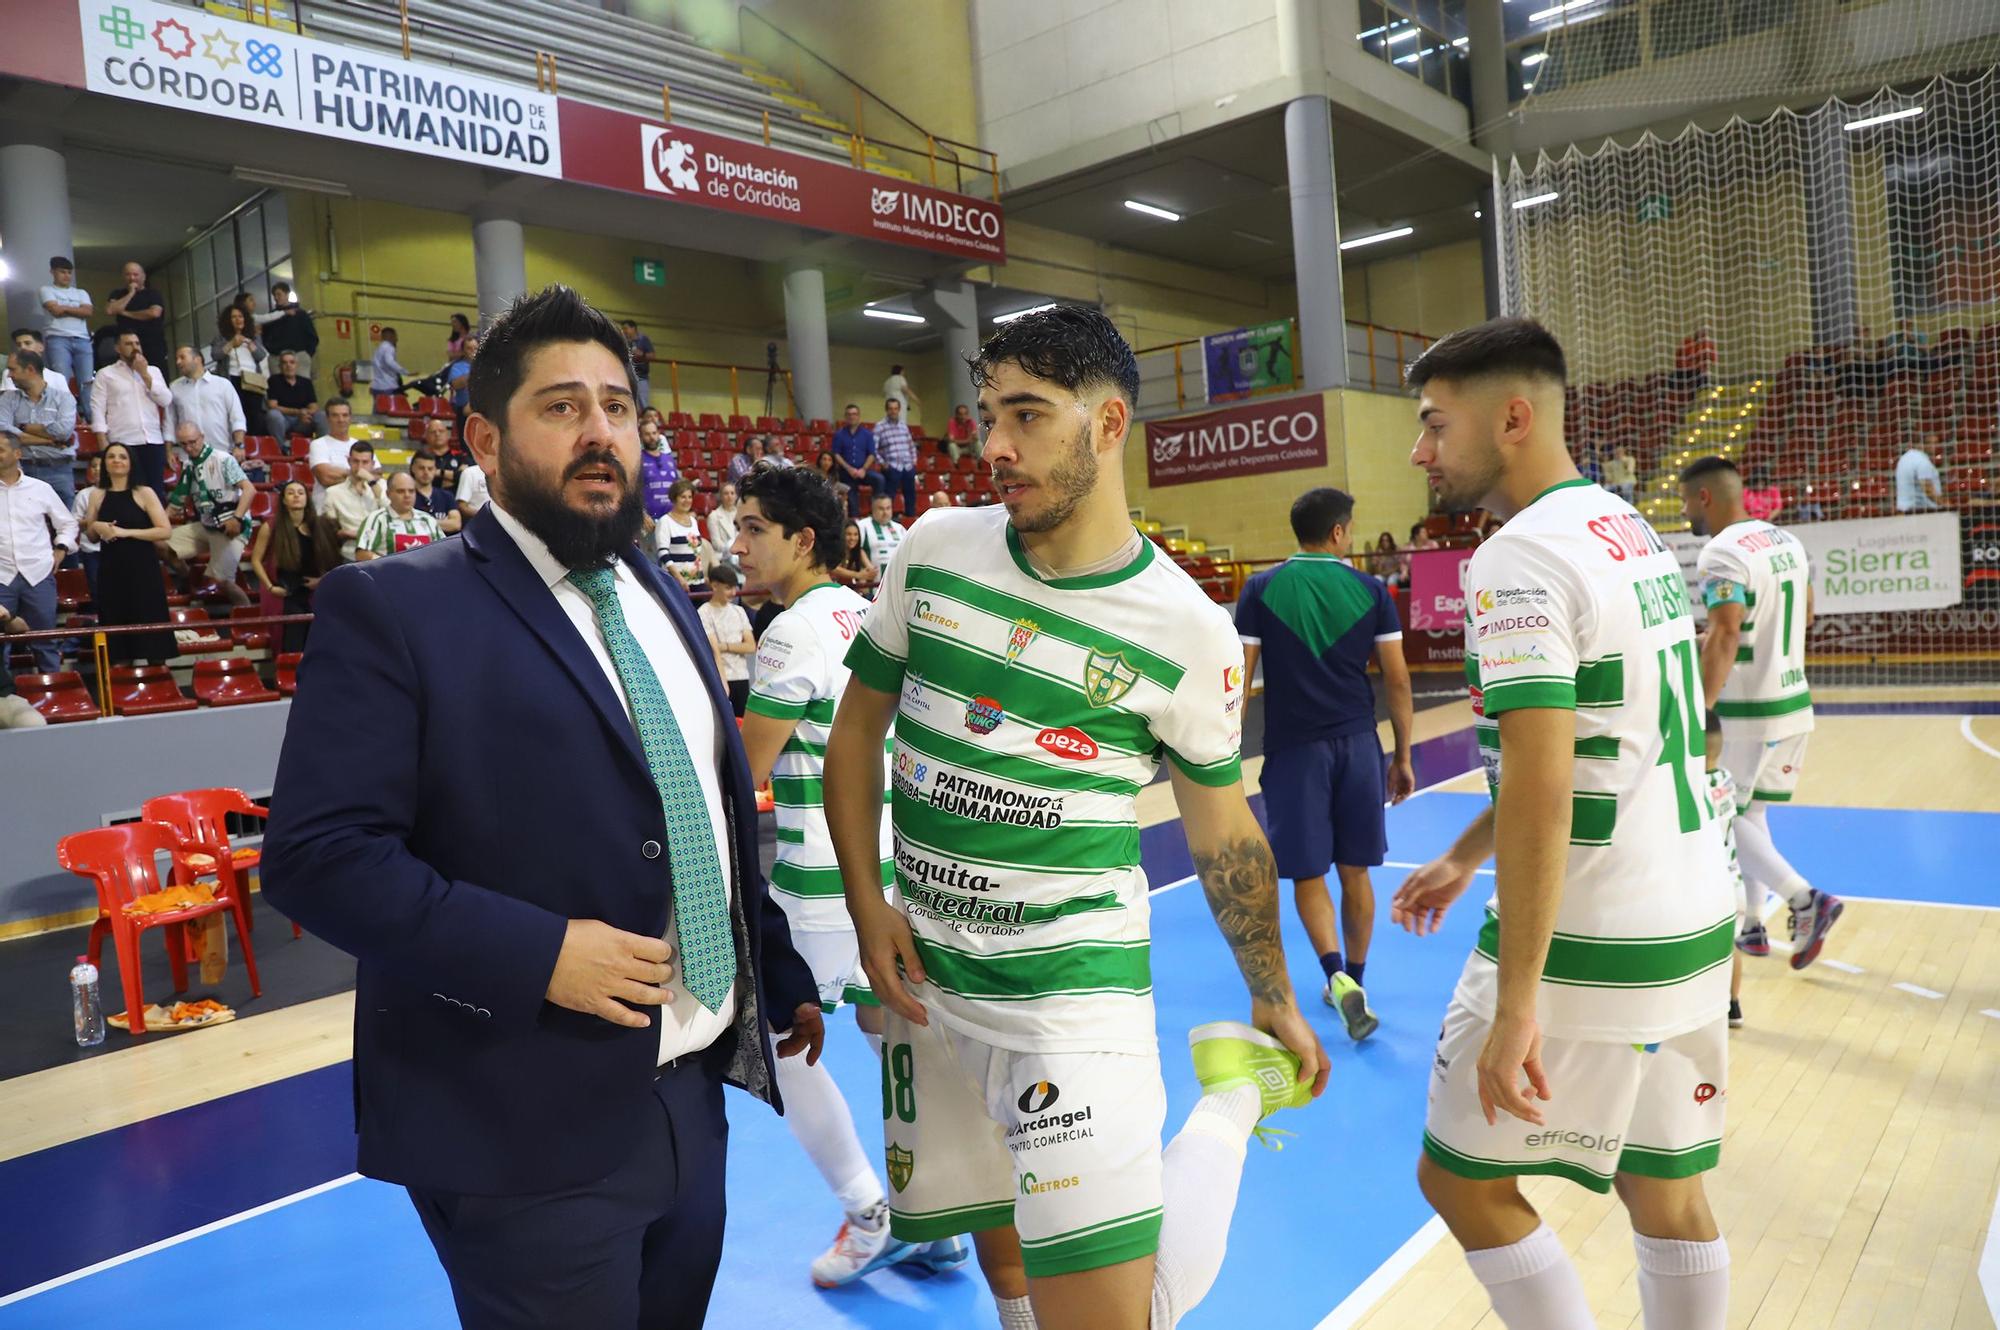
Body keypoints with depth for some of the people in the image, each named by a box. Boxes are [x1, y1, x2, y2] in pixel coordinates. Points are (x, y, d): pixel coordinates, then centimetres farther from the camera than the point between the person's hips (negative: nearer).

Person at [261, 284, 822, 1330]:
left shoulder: (661, 598, 10)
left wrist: (781, 979, 17)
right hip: (527, 1127, -6)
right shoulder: (395, 607, -11)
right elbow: (314, 853, -17)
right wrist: (537, 954, -24)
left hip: (694, 1095, 7)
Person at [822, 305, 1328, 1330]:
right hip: (924, 978, 4)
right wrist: (867, 905, -1)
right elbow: (857, 730, 7)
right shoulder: (933, 549, -3)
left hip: (1076, 987, -4)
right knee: (999, 1246, 18)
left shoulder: (1187, 628, -10)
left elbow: (1221, 825, 2)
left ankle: (1231, 1107, 18)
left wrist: (1273, 1000, 9)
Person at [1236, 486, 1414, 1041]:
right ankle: (1354, 983, 26)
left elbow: (1240, 678, -5)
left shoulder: (1261, 589, -3)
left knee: (1308, 875, 8)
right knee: (1355, 872, 14)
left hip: (1294, 749, -2)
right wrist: (1403, 756, 11)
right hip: (1357, 746, 2)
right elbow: (1397, 680, 2)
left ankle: (1338, 976, -10)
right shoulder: (1370, 590, 0)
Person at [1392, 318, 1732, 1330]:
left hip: (1589, 946, -9)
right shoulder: (1635, 534, 12)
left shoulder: (1518, 558, -17)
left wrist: (1516, 1002, -22)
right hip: (1695, 923, 9)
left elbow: (1540, 789, -25)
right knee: (1667, 1196, 18)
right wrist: (1464, 858, 25)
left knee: (1461, 1179, 8)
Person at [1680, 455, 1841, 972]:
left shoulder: (1721, 553, -18)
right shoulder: (1787, 541, 10)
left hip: (1747, 712, -9)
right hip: (1795, 702, 9)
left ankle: (1806, 901, -6)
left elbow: (1725, 638, -27)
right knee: (1750, 814, 18)